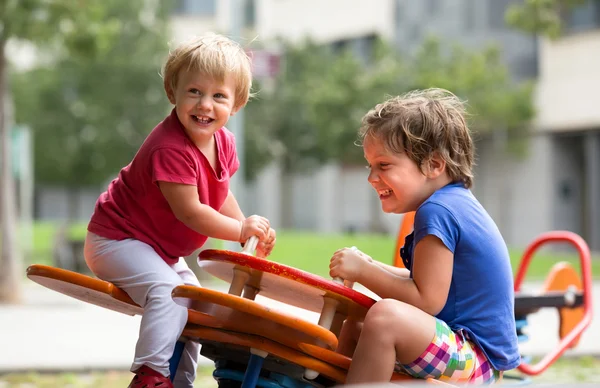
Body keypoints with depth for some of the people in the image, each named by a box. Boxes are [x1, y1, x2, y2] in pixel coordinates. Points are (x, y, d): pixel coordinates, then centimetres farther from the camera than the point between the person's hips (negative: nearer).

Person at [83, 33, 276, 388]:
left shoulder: (223, 142, -1)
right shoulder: (171, 148, -30)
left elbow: (220, 195, 12)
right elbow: (189, 211, -29)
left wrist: (248, 231, 1)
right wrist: (241, 230, -24)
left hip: (160, 250, 10)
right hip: (117, 240, -10)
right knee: (169, 292, -30)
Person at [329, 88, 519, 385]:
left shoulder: (436, 211, -18)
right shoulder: (457, 203, 13)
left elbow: (426, 301, -21)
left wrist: (364, 271, -14)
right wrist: (372, 269, 9)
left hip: (477, 360, -11)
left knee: (385, 318, -35)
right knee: (354, 325, 22)